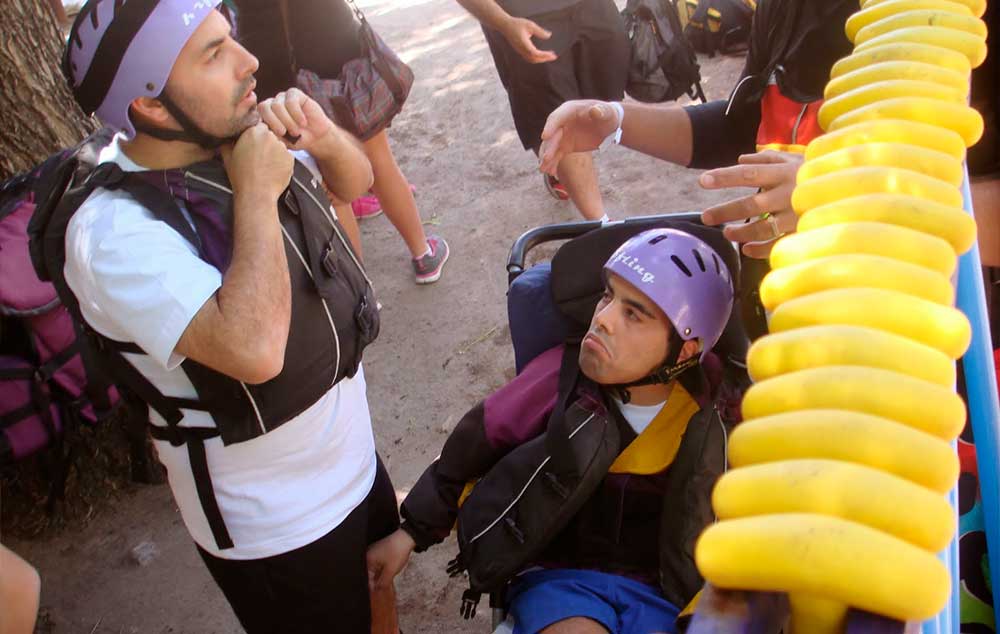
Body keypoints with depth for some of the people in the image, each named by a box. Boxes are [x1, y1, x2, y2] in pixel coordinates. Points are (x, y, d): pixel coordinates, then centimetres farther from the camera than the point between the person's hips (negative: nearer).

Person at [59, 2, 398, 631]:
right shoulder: (114, 232, -29)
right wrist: (256, 194, -30)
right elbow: (253, 350, -42)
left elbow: (354, 180, 7)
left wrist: (323, 135, -16)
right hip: (275, 526, -6)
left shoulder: (229, 140, -8)